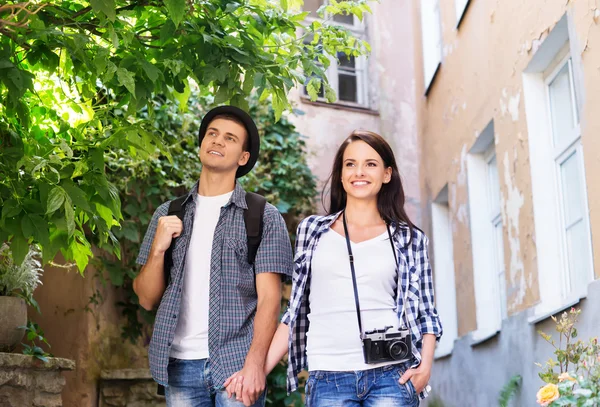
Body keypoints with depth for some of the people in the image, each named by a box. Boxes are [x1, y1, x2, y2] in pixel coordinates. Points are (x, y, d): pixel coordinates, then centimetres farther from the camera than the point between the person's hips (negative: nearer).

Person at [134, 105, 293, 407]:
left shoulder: (264, 217, 2)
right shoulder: (169, 214, 12)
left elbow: (269, 297, -5)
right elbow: (147, 299, 10)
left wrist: (255, 363, -17)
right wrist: (158, 248, -7)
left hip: (236, 363, -3)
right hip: (180, 364, 3)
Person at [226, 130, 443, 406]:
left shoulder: (409, 238, 8)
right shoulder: (313, 230, 10)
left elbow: (424, 311, 9)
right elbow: (296, 311, 11)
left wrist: (425, 365, -8)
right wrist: (259, 367, 3)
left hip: (391, 376, 0)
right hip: (328, 379, 1)